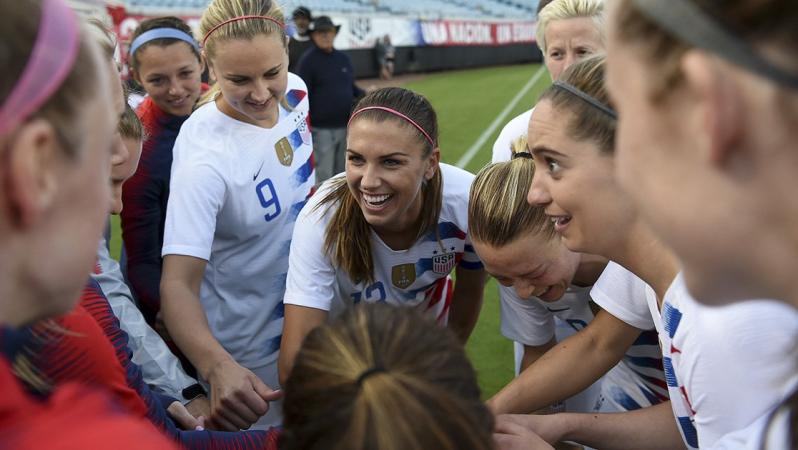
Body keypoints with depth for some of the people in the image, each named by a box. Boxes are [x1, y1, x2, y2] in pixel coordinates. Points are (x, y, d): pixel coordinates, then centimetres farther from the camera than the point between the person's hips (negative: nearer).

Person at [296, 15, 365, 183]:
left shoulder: (343, 58, 12)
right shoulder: (308, 61, -6)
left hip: (345, 126, 6)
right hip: (321, 129, -6)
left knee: (342, 174, 16)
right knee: (324, 175, -3)